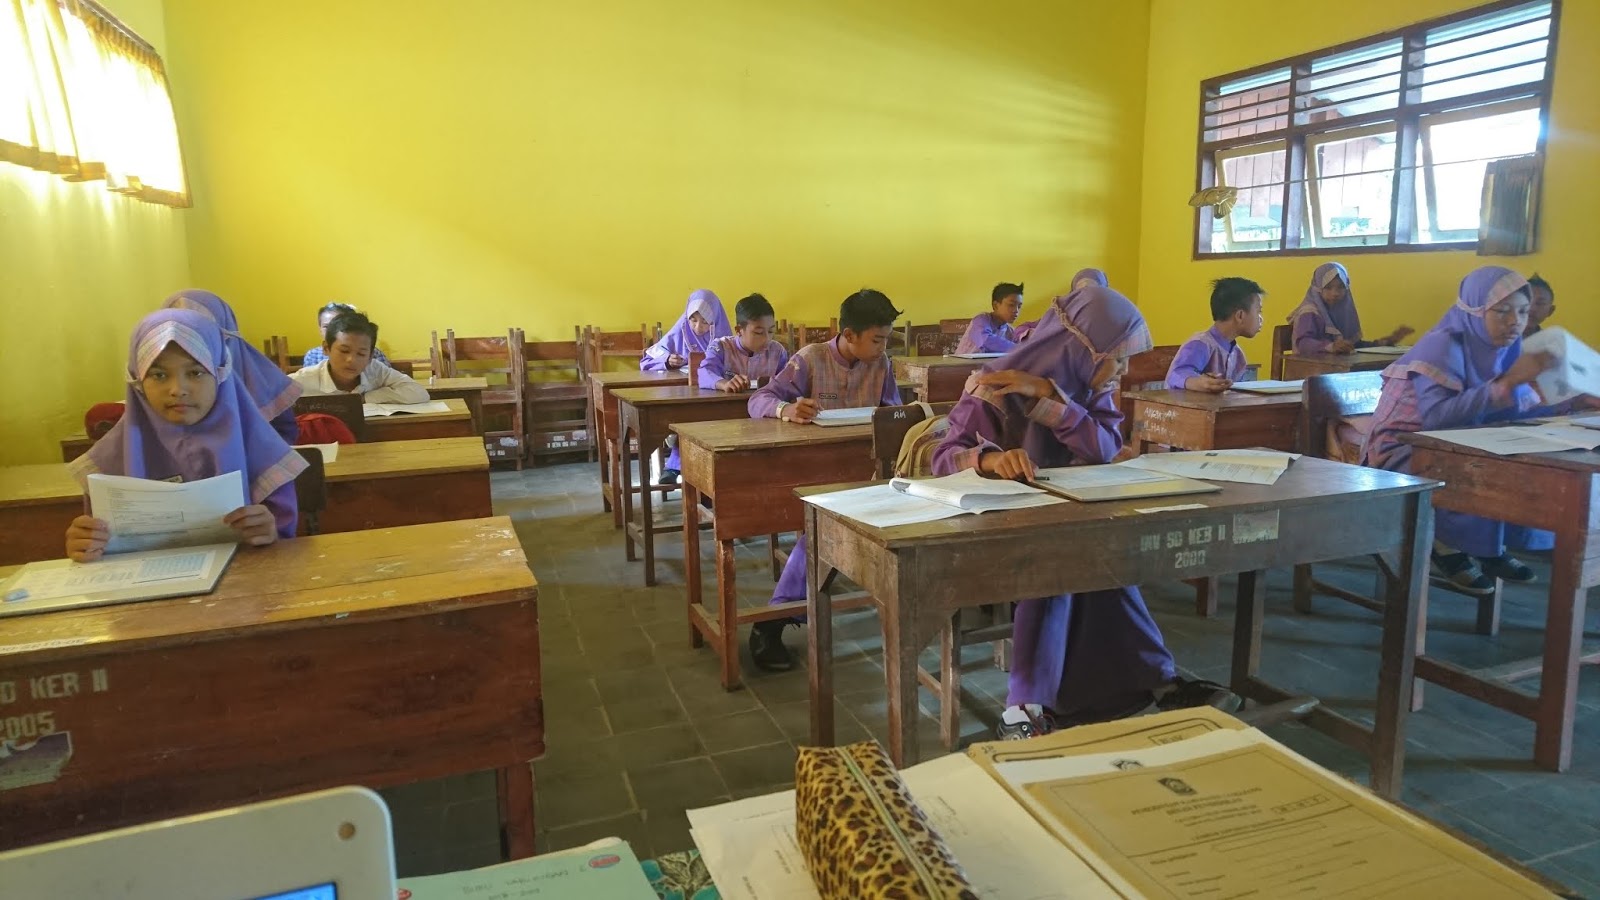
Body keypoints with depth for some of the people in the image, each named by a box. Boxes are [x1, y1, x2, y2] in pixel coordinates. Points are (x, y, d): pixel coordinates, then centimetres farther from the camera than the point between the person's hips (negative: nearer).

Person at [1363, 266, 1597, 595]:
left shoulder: (1503, 348, 4)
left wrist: (1572, 403, -9)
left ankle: (1490, 547, 7)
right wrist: (1507, 381, -35)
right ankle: (1445, 549, -8)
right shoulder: (1443, 346, -19)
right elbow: (1436, 418, -34)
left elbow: (1517, 415, 4)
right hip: (1402, 451, -8)